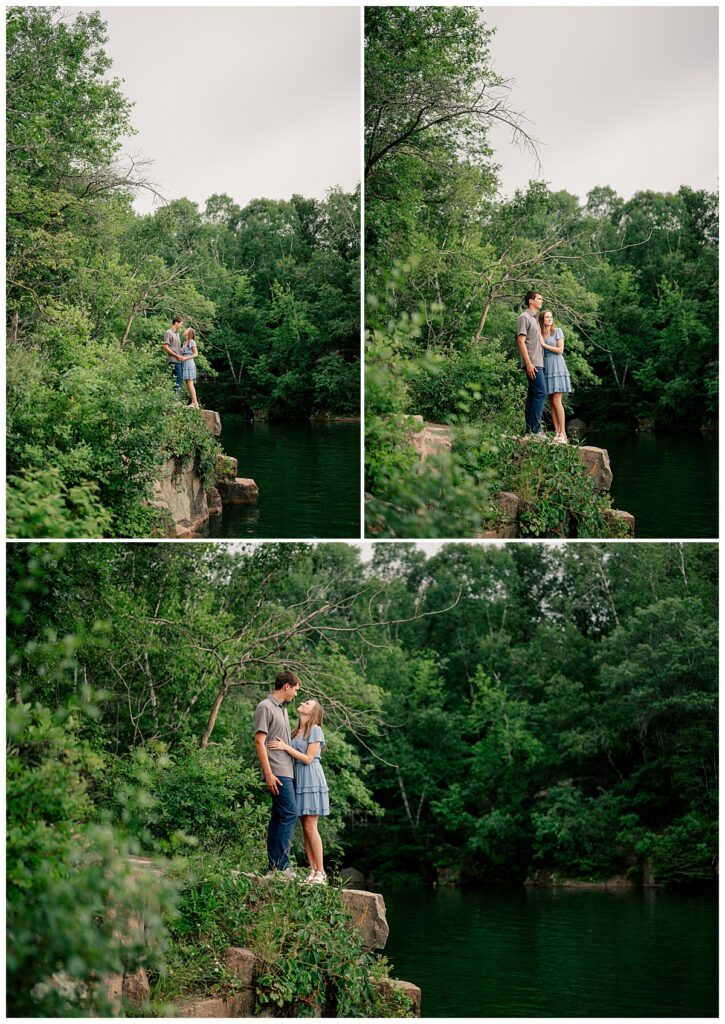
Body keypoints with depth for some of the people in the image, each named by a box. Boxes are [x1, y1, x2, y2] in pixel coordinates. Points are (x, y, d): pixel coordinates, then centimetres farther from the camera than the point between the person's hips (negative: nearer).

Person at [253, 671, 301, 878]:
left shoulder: (282, 709, 20)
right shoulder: (265, 707, -8)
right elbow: (259, 741, -14)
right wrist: (268, 773, -18)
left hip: (286, 771, 9)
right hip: (277, 772, -9)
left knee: (278, 816, 8)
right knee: (290, 814, -14)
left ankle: (274, 865, 10)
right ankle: (281, 864, -14)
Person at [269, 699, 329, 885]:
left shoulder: (315, 730, -4)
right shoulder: (296, 732, 17)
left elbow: (308, 758, -11)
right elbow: (292, 757, 14)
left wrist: (286, 747, -15)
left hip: (311, 780, -7)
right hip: (298, 781, 7)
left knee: (310, 826, -10)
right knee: (305, 827, 4)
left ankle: (320, 872, -8)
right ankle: (312, 871, 4)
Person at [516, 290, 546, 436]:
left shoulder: (534, 319, 21)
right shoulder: (524, 317, -7)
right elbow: (521, 341, -14)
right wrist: (529, 363, -20)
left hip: (538, 363, 10)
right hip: (532, 363, -10)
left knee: (533, 395, 8)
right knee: (541, 393, -15)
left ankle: (530, 430, 8)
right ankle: (535, 429, -17)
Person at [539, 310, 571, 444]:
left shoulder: (557, 331, 2)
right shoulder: (540, 334, 12)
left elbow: (560, 350, -5)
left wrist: (544, 344, -7)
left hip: (556, 366, -4)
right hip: (545, 367, 4)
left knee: (556, 401, -12)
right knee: (551, 402, 1)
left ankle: (563, 434, -13)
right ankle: (557, 433, 1)